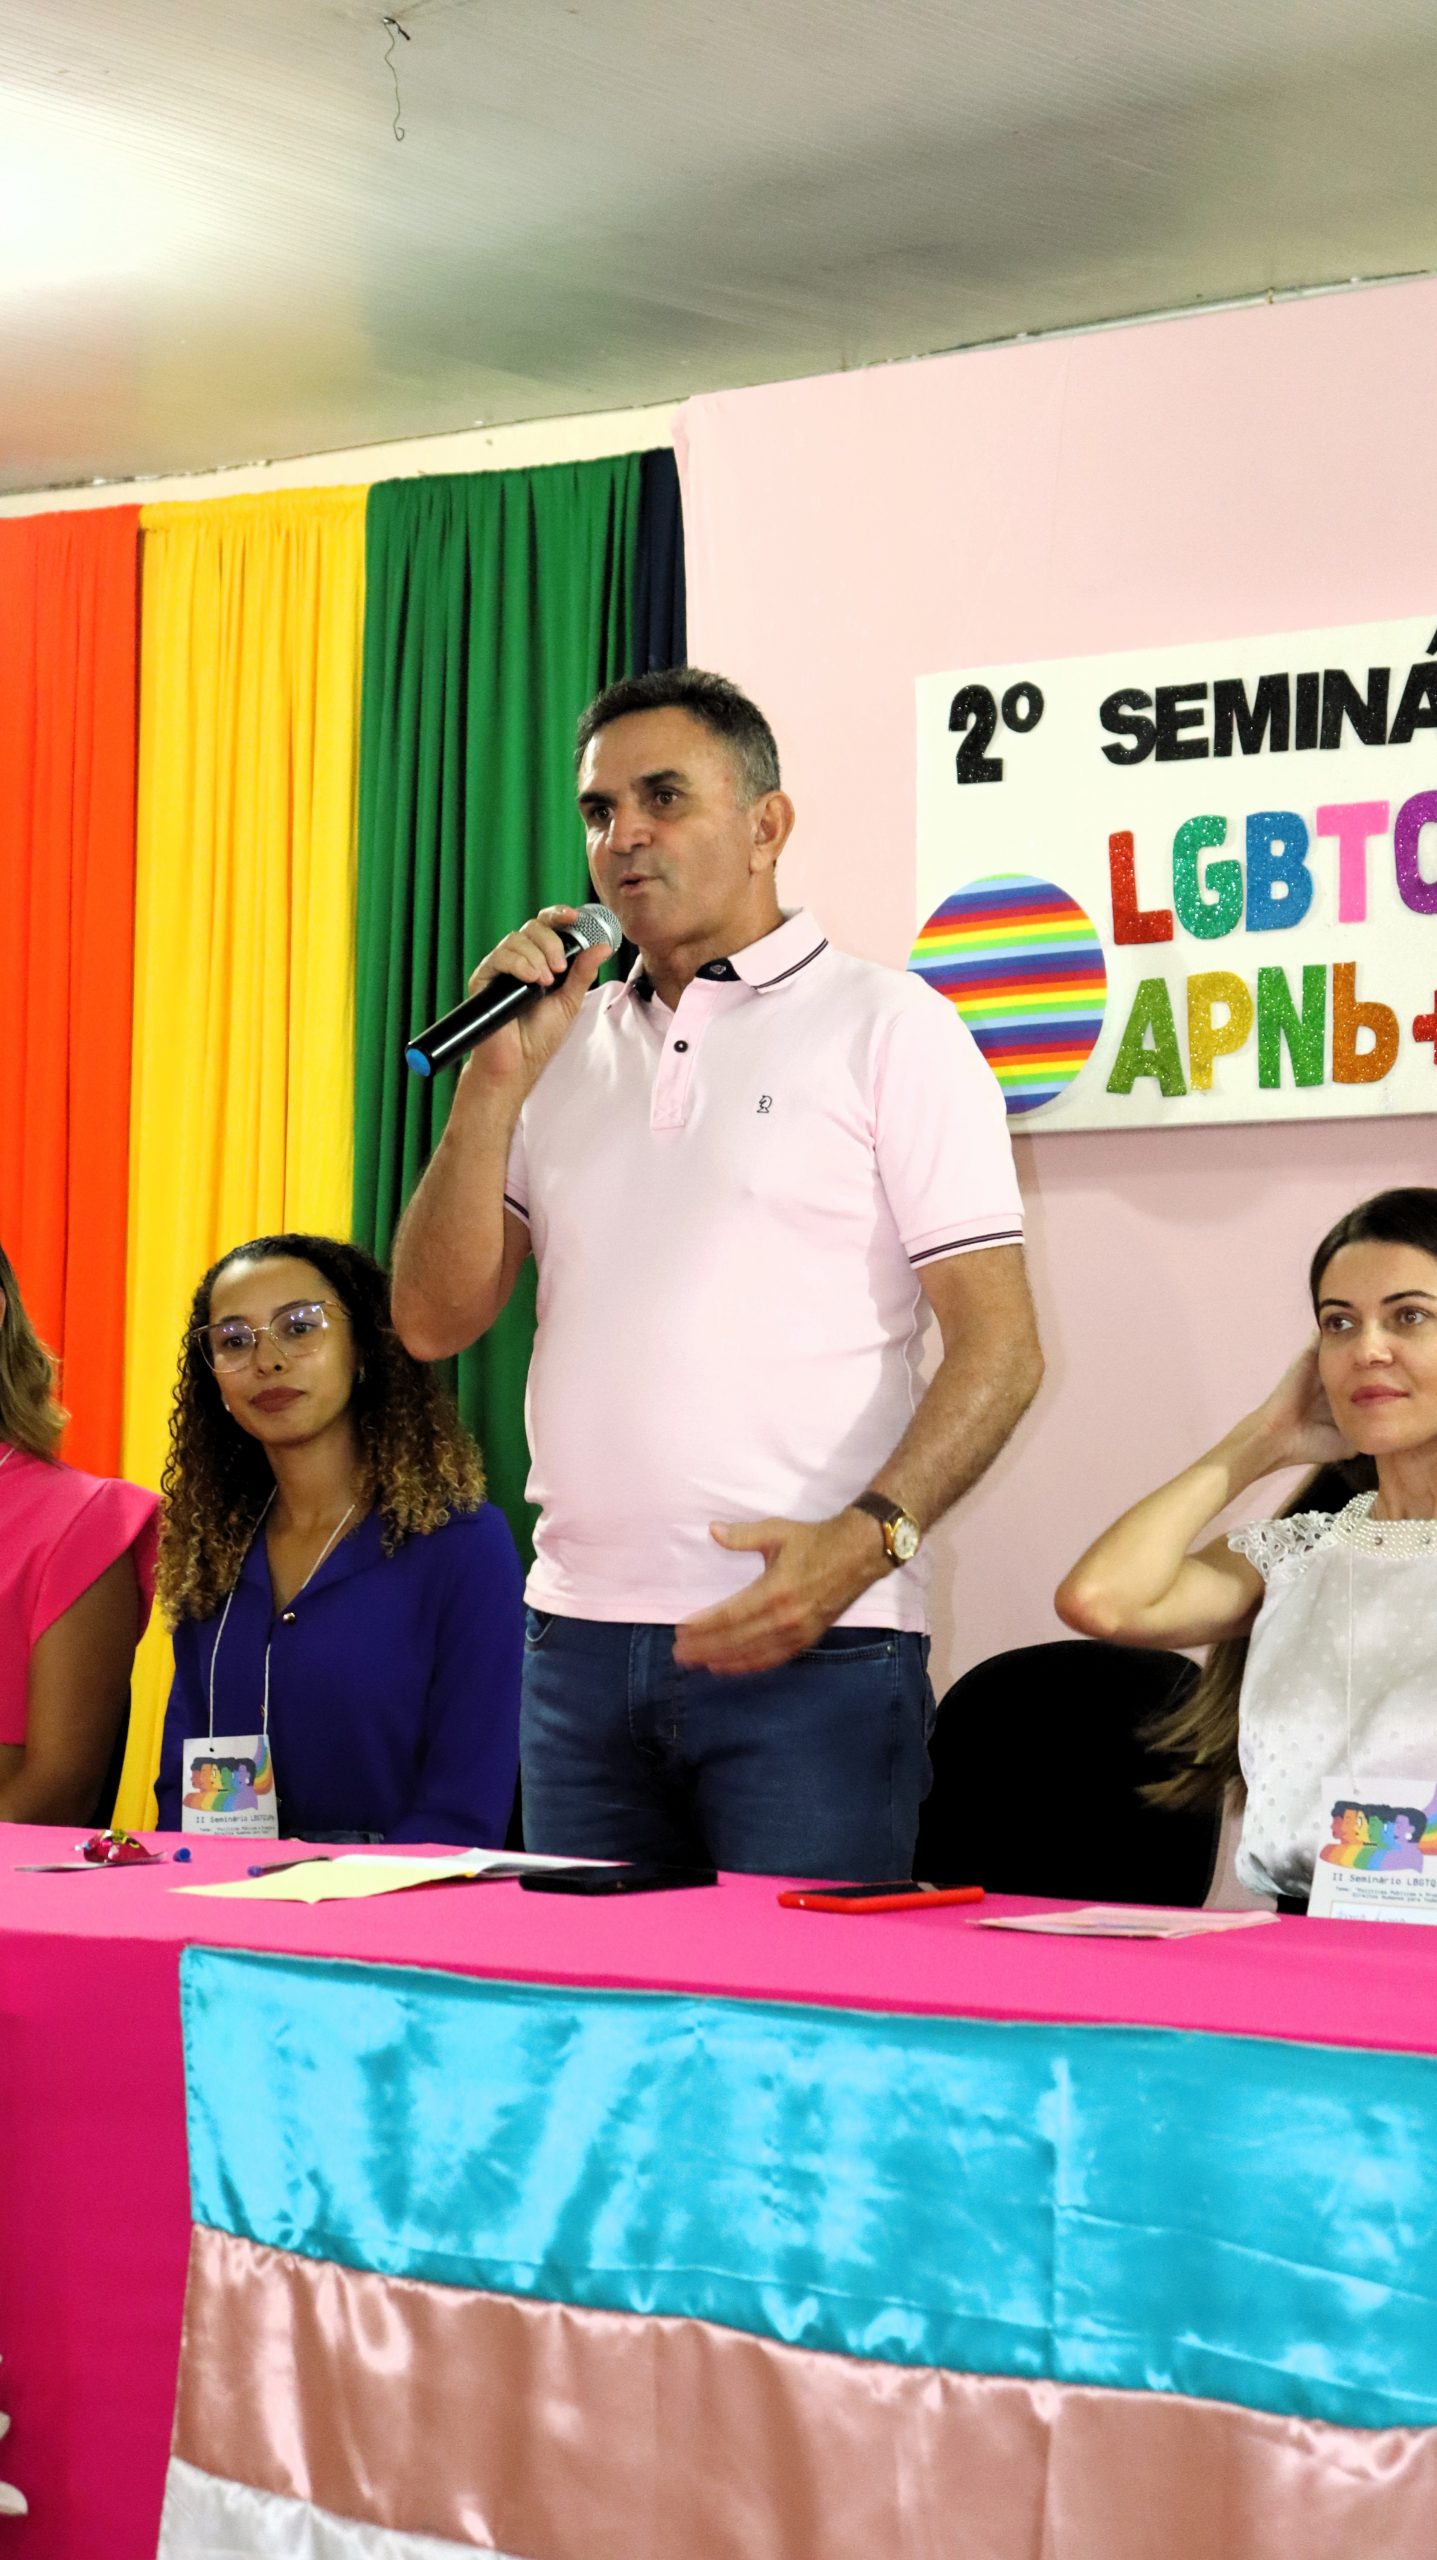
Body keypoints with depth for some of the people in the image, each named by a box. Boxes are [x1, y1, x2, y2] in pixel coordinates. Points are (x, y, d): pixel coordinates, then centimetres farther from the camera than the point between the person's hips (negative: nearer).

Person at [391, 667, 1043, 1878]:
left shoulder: (885, 1026, 1)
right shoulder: (567, 1041, 16)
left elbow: (997, 1344, -6)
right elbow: (436, 1321, 10)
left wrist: (867, 1537, -20)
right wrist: (497, 1079, 0)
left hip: (809, 1643, -5)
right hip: (579, 1638, 5)